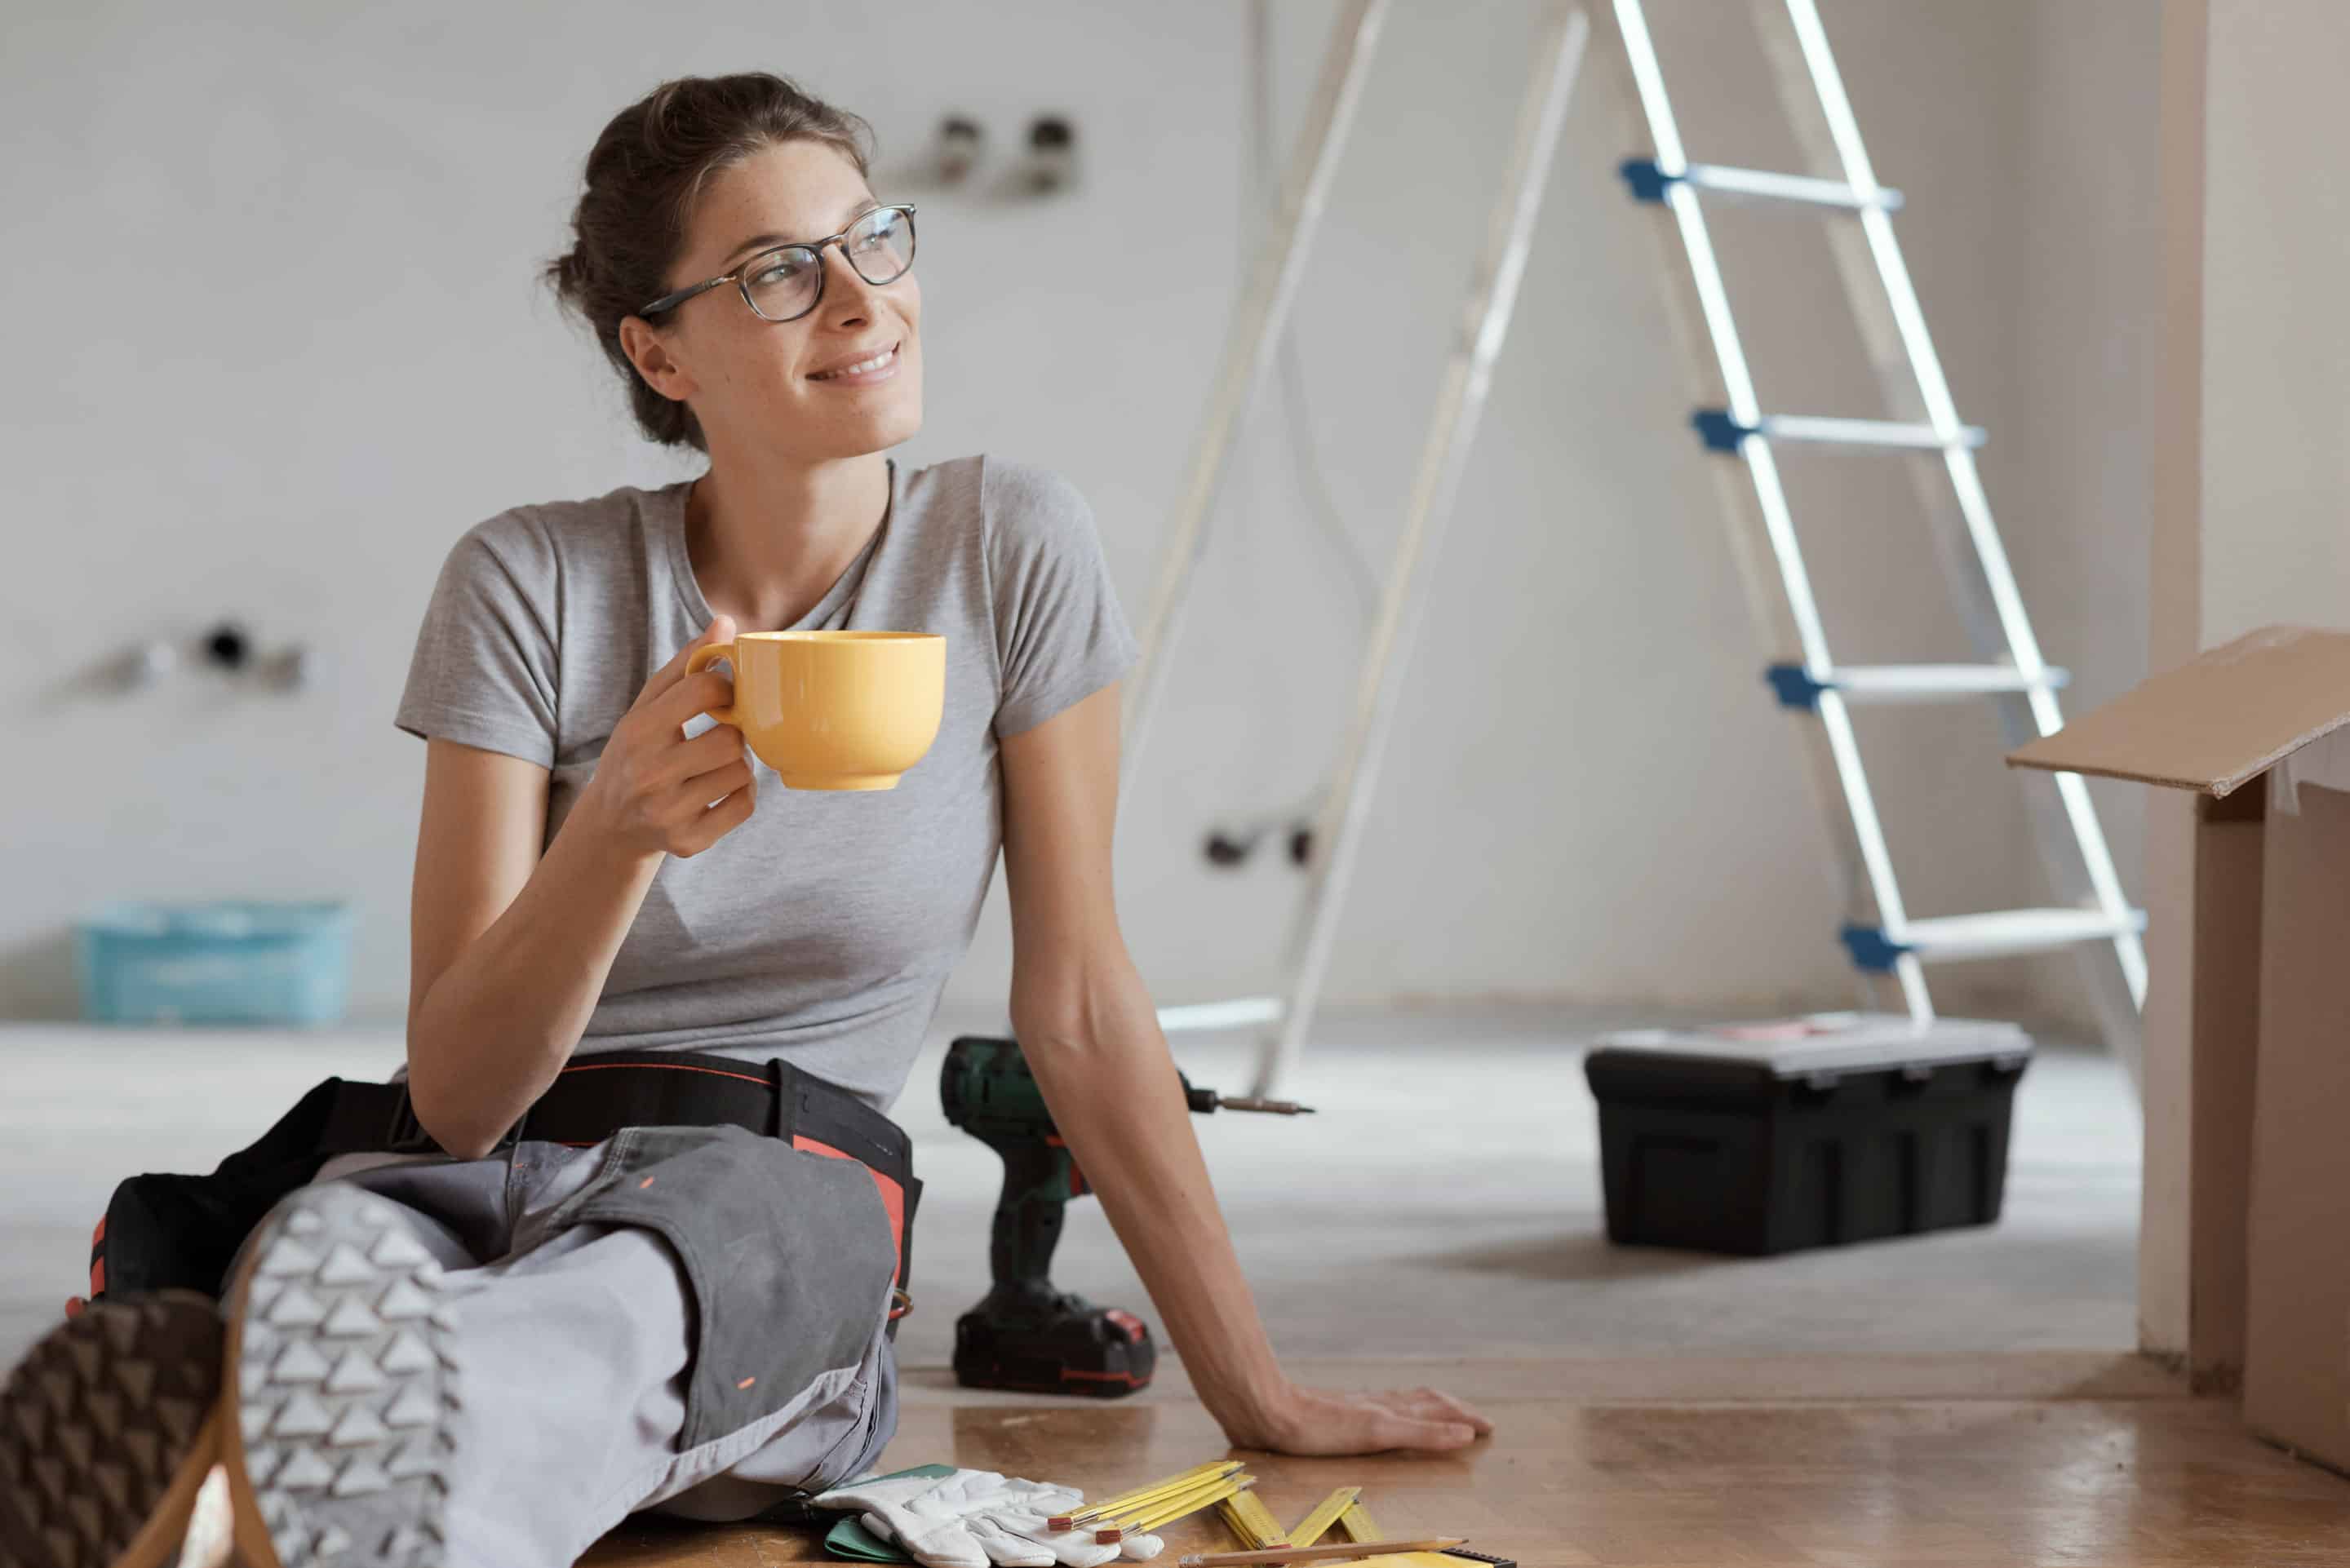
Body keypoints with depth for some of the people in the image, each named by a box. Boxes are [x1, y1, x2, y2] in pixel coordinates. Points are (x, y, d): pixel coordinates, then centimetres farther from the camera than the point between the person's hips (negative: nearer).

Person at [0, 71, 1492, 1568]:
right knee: (343, 1234, -38)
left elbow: (1079, 1008, 6)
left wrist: (1257, 1395, 6)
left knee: (679, 1229, -41)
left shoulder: (1010, 546, 1)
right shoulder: (532, 583, -1)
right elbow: (456, 1095, -6)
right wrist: (615, 835, -26)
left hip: (794, 1217, -1)